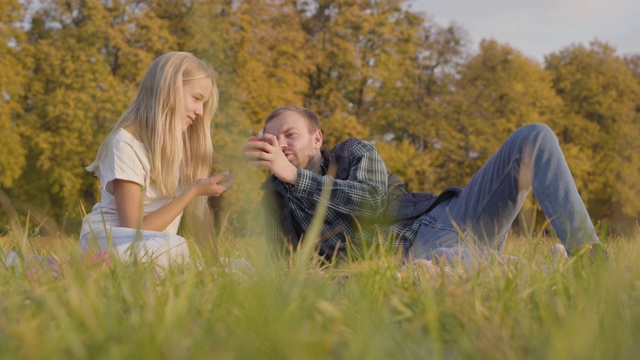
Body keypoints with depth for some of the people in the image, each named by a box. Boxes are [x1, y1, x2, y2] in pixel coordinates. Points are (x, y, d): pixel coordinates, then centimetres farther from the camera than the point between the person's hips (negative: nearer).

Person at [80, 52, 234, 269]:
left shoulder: (178, 142, 10)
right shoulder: (127, 141, -14)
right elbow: (134, 229, -19)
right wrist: (193, 191, -16)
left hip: (155, 247, 7)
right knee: (169, 248, -38)